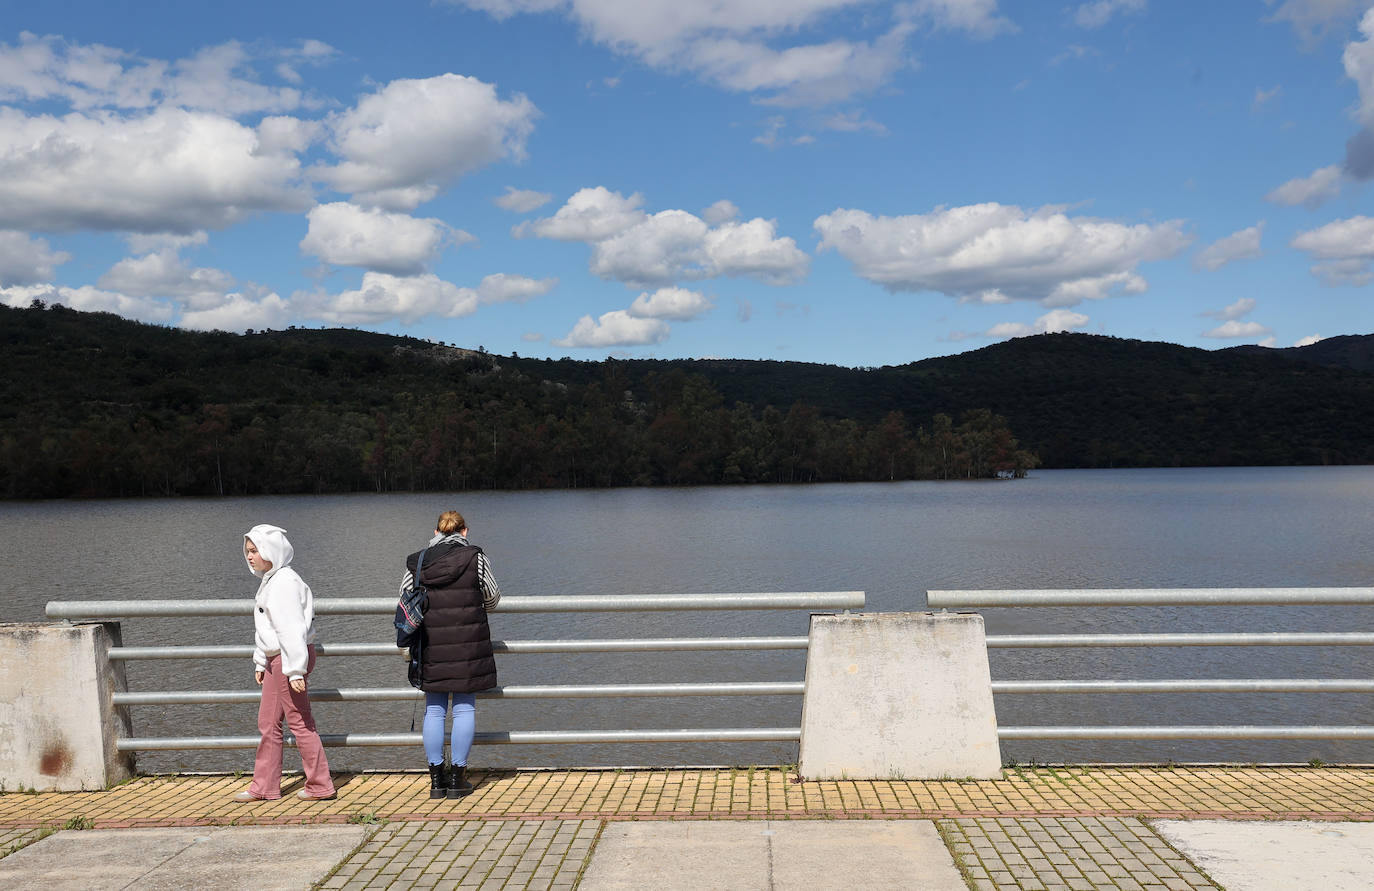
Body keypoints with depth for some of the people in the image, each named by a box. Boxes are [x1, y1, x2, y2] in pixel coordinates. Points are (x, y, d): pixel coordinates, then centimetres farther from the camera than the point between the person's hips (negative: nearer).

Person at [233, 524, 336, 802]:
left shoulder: (284, 582, -17)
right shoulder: (270, 581, 16)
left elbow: (291, 629, -22)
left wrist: (295, 670, -24)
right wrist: (260, 663, 23)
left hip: (289, 658, -10)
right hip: (276, 659, 10)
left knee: (300, 721, -4)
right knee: (267, 723, 14)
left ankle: (320, 786, 5)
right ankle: (263, 786, 22)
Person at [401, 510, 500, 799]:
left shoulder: (416, 562, 2)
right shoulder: (475, 558, -4)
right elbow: (492, 597, 7)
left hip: (431, 645, 2)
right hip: (468, 644, -2)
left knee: (434, 710, 10)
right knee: (464, 708, 5)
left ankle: (436, 779, 14)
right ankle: (458, 778, 8)